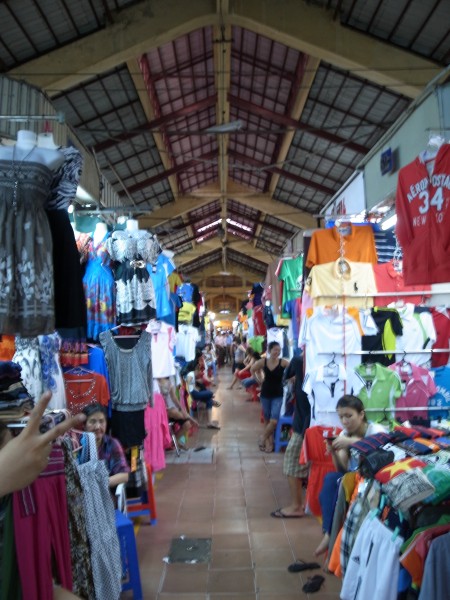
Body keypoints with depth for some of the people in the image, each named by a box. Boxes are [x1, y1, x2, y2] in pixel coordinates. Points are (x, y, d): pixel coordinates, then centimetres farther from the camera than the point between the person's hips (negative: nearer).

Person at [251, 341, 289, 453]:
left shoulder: (283, 362, -14)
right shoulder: (263, 362, -8)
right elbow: (252, 370, 8)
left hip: (278, 395, -2)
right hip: (265, 394, 2)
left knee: (274, 421, -10)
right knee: (267, 420, 11)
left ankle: (263, 438, 15)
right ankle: (269, 442, 25)